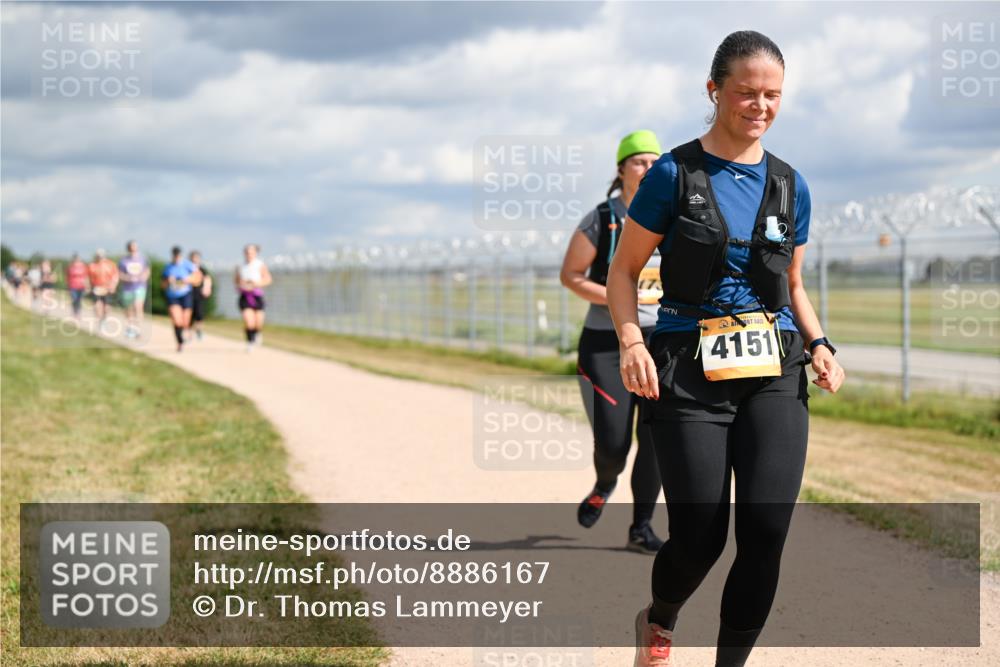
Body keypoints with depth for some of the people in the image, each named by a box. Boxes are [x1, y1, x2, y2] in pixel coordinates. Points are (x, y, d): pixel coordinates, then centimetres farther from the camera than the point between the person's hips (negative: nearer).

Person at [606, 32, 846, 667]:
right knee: (700, 537, -3)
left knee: (767, 530, -11)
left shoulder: (790, 186, 10)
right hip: (690, 375, -3)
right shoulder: (675, 174, -2)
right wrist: (632, 342, -15)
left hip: (774, 375, 3)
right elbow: (623, 270, 1)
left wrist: (818, 343, 2)